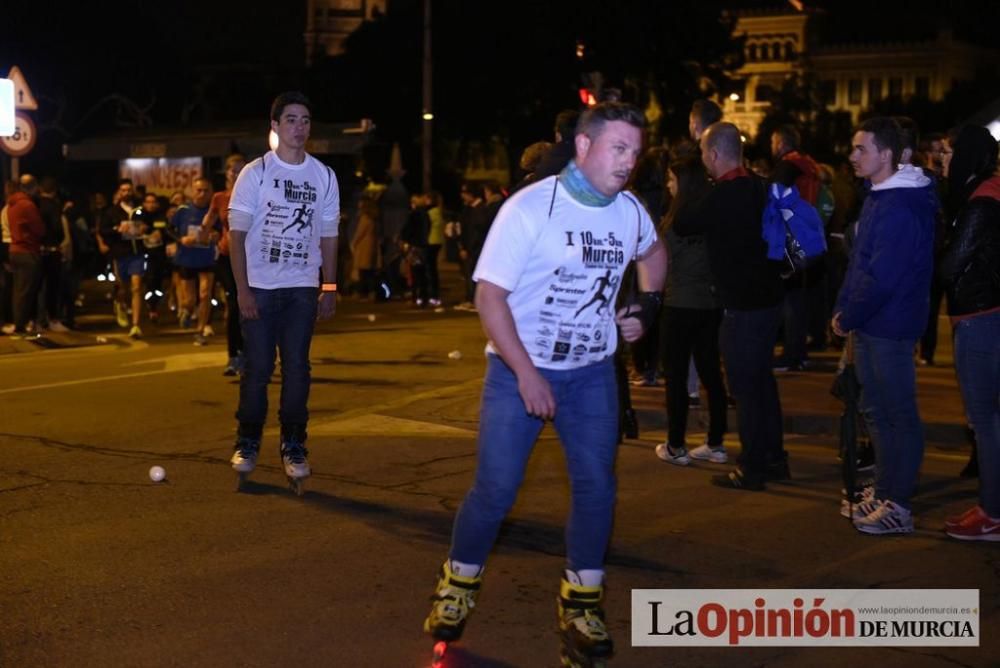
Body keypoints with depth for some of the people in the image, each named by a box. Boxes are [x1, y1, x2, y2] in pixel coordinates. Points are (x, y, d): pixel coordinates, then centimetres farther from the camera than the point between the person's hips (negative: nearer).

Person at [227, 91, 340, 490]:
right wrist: (242, 289, -9)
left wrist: (330, 288, 5)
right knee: (257, 367, 0)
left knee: (297, 368, 1)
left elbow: (328, 236, 11)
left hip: (303, 288, 2)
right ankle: (247, 442, 13)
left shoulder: (323, 176, 7)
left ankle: (293, 446, 8)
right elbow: (237, 233, -2)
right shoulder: (255, 173, -1)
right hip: (259, 287, -2)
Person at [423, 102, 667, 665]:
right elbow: (490, 293, -17)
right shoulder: (531, 208, -17)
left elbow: (654, 251, 24)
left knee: (597, 487, 1)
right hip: (521, 369, -4)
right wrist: (526, 374, -22)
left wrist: (649, 304, 8)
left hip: (593, 373, 4)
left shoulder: (631, 211, -1)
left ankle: (582, 602, 18)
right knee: (496, 489, -2)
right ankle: (459, 584, 23)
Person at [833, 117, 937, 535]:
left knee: (899, 415, -2)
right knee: (876, 410, 16)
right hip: (869, 326, 10)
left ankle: (898, 507, 5)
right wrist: (842, 309, 7)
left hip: (889, 328, -10)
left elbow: (881, 278, -23)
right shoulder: (877, 199, 12)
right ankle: (885, 493, 27)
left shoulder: (901, 209, -19)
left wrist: (847, 317, -13)